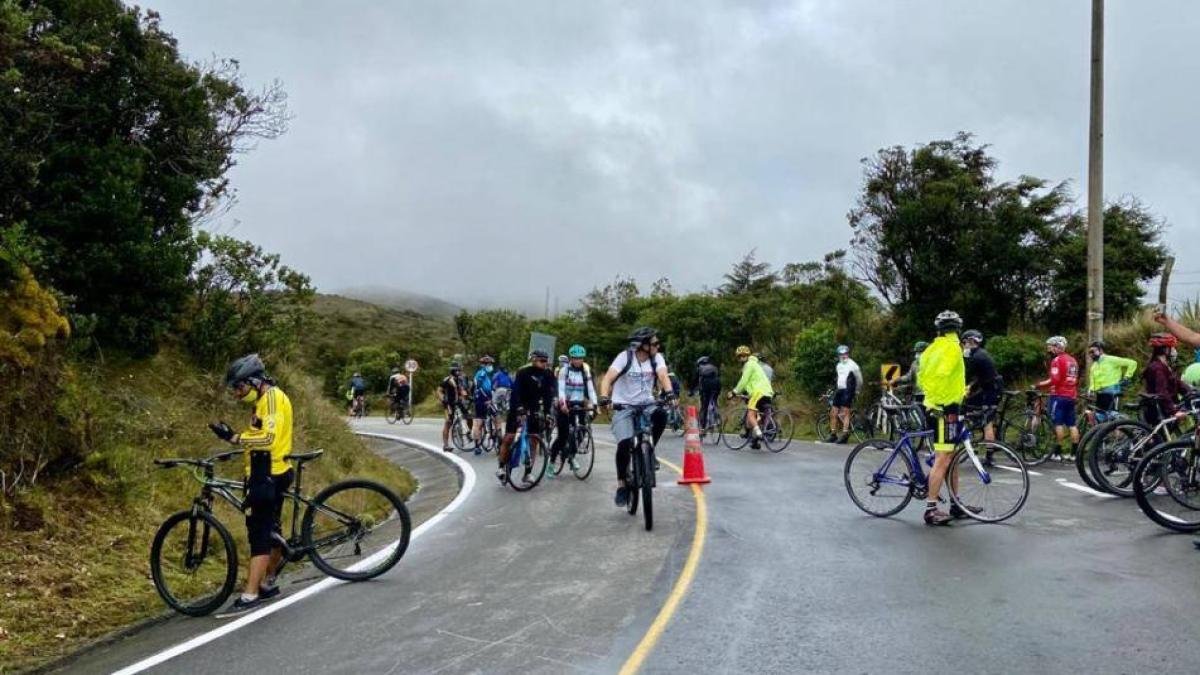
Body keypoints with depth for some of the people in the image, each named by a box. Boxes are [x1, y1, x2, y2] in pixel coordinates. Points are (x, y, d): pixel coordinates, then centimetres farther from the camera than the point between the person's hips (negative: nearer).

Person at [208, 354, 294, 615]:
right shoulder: (264, 399, 19)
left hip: (268, 477, -10)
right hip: (267, 474, 10)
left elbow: (268, 437, -26)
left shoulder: (272, 397, -13)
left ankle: (250, 595, -11)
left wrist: (233, 437, -26)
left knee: (260, 534, -11)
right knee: (270, 531, 17)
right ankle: (268, 584, 28)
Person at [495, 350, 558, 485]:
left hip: (533, 410, 4)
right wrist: (518, 408, -41)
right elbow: (516, 390, -28)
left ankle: (527, 474, 6)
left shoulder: (547, 375, -6)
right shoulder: (523, 372, -19)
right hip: (517, 408, -4)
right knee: (509, 437, -9)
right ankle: (501, 468, 6)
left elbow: (548, 394, -5)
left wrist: (547, 413, -15)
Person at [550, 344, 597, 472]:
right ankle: (551, 461, 4)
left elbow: (591, 388, -3)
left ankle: (572, 457, 12)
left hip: (580, 404, 3)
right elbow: (561, 388, -15)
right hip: (565, 405, -3)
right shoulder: (564, 370, -4)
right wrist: (562, 403, -30)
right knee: (563, 435, -9)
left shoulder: (586, 371, 5)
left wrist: (593, 403, -18)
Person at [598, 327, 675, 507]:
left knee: (661, 415, -30)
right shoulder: (625, 357, -13)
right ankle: (621, 484, -2)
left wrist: (669, 392, -39)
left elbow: (663, 376, -18)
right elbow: (608, 378, -21)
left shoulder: (657, 358, -3)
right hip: (623, 407, -3)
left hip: (646, 404, 3)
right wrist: (604, 397, -40)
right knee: (625, 443, -21)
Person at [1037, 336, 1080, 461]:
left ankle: (1057, 452, -6)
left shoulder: (1057, 360, -10)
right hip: (1071, 396, 8)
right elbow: (1076, 380, 20)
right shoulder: (1072, 360, 17)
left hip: (1059, 395, -8)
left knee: (1058, 423, -6)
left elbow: (1054, 380, -18)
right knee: (1072, 424, 7)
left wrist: (1040, 385, -10)